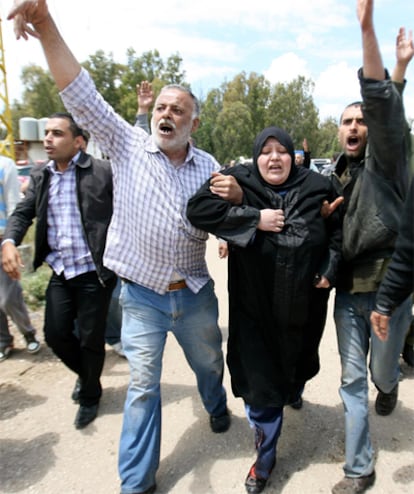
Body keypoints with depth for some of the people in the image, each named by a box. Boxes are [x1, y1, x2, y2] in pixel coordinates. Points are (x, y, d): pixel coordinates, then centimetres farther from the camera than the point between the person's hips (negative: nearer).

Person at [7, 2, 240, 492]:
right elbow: (80, 93, -14)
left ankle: (217, 407, 58)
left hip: (195, 293, 3)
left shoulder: (208, 166, 0)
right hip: (141, 295, -2)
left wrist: (234, 199, -18)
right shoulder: (127, 145, -5)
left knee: (209, 363, 24)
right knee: (142, 386, 9)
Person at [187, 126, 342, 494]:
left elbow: (338, 228, 11)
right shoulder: (238, 182, -8)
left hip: (304, 304, 3)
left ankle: (294, 391, 66)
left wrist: (330, 268, -1)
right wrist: (254, 218, -25)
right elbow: (198, 209, -21)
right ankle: (265, 459, 30)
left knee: (297, 361, 27)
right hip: (255, 308, -2)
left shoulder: (317, 186, -2)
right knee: (259, 384, 6)